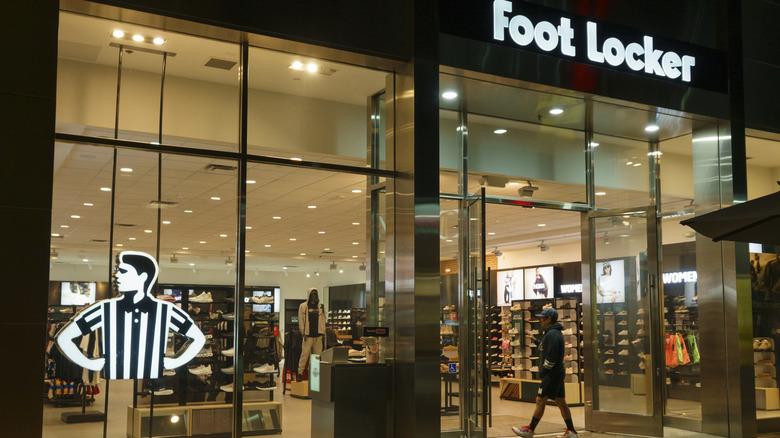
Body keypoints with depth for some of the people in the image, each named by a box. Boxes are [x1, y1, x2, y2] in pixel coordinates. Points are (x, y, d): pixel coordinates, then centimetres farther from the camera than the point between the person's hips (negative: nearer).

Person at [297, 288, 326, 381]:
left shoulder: (321, 307, 13)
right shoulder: (303, 306, 3)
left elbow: (323, 320, 15)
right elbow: (301, 320, 2)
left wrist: (322, 332, 6)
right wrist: (303, 332, -5)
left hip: (318, 335, 4)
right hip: (308, 335, -3)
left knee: (318, 355, 4)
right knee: (304, 354, -9)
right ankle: (300, 373, -4)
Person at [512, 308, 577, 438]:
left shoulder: (552, 334, -17)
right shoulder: (557, 333, 17)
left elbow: (551, 357, -22)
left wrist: (543, 372, -13)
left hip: (552, 374, -10)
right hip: (557, 373, 10)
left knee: (540, 400, -7)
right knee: (560, 402, 11)